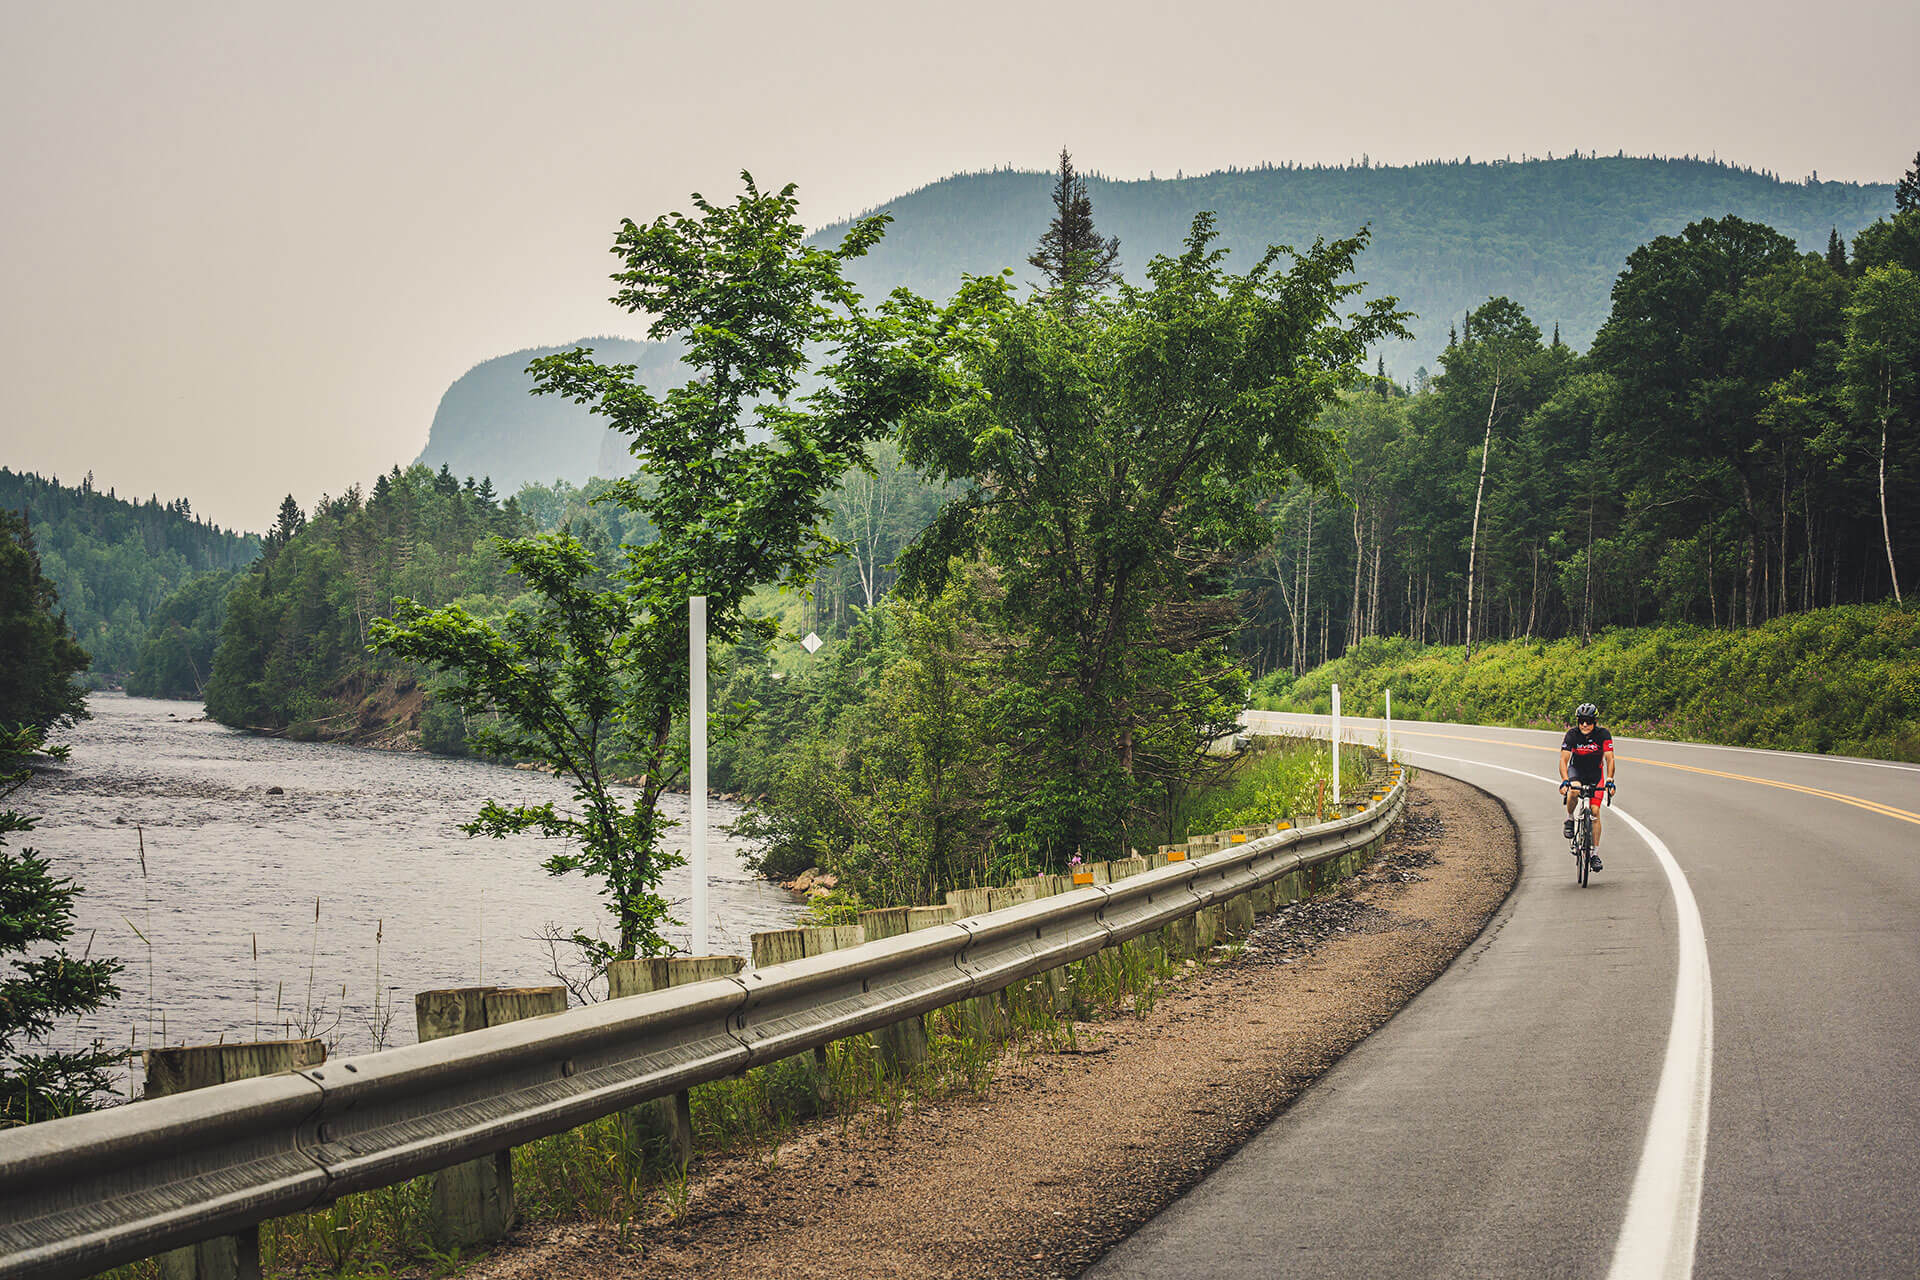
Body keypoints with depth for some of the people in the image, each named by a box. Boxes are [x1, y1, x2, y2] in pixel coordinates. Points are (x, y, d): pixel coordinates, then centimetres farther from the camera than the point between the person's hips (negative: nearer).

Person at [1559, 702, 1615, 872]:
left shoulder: (1603, 735, -21)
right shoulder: (1572, 735, -21)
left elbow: (1609, 759, -25)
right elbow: (1564, 760, -25)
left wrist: (1609, 781, -39)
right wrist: (1564, 781, -40)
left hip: (1596, 772, 0)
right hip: (1576, 769, 0)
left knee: (1595, 812, -9)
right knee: (1573, 790, -36)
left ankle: (1595, 853, -2)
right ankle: (1570, 819, -6)